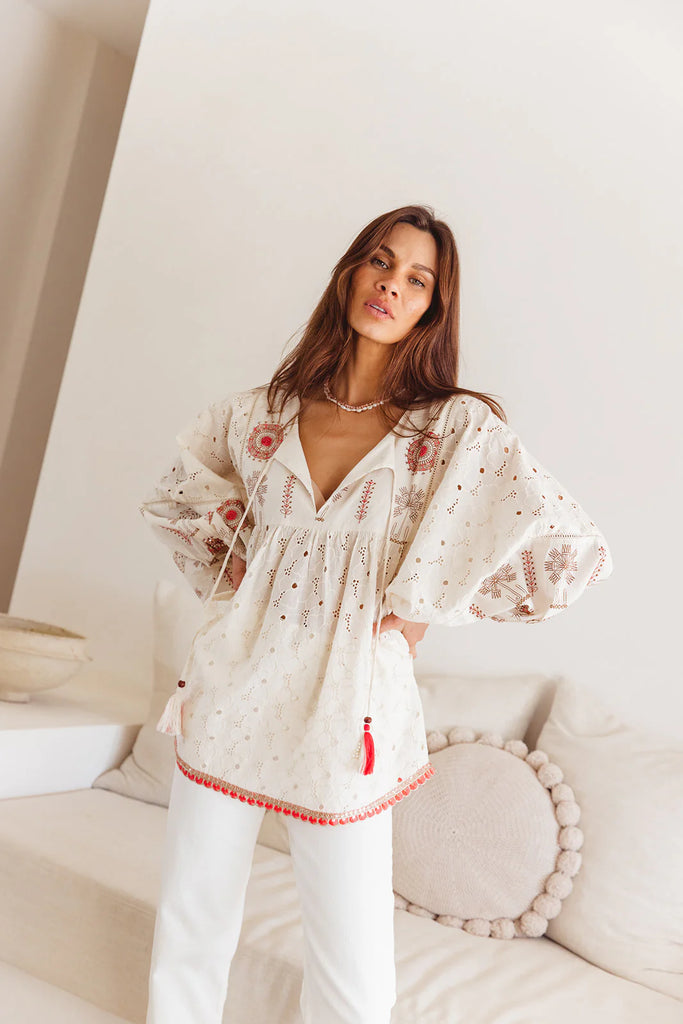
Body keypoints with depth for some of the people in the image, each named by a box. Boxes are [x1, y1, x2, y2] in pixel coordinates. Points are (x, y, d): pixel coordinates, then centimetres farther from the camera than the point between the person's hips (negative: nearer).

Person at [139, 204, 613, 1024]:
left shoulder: (459, 429, -6)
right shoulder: (260, 412, 3)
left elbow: (573, 549, -8)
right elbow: (174, 499, 21)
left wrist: (423, 613, -6)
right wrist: (225, 580, 8)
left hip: (345, 701, -3)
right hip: (232, 687, 3)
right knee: (187, 930, 17)